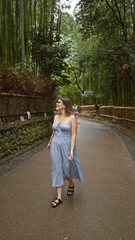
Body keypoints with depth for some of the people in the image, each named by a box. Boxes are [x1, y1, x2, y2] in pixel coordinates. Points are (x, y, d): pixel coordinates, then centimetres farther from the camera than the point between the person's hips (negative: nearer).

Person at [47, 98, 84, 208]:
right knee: (57, 170, 1)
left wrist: (72, 150, -21)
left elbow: (73, 135, -13)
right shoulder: (56, 117, 6)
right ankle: (59, 197, 5)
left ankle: (71, 184, 41)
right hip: (55, 146, 5)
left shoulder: (72, 118, -10)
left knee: (67, 169, 8)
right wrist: (50, 143, 30)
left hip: (67, 146, -5)